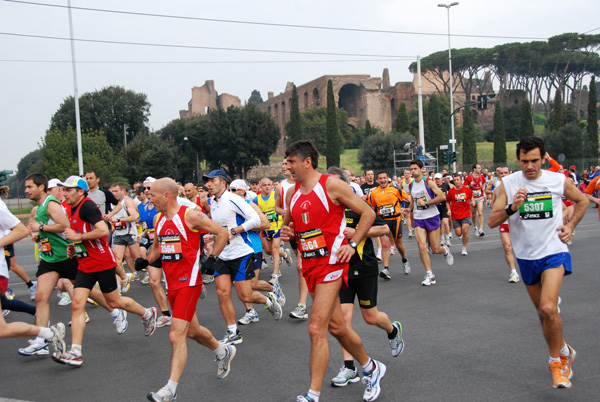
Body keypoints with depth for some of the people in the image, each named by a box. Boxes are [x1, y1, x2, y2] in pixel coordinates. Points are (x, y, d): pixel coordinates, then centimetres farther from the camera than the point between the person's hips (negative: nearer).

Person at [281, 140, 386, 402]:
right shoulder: (292, 194, 9)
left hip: (331, 263, -7)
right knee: (336, 326, 15)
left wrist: (352, 245, -12)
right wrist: (286, 233, 1)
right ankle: (371, 369, 37)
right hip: (309, 265, 7)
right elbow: (288, 224, 24)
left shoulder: (332, 185, -10)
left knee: (316, 328, -13)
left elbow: (368, 213, -6)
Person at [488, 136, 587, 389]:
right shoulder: (508, 183, -5)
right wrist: (512, 208, -24)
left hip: (553, 251, -3)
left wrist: (570, 226, 3)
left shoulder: (558, 180, -6)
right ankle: (563, 351, 39)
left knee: (548, 308, -21)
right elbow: (491, 221, -8)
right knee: (542, 311, 14)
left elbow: (582, 201, 15)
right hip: (526, 256, 3)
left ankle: (557, 359, 1)